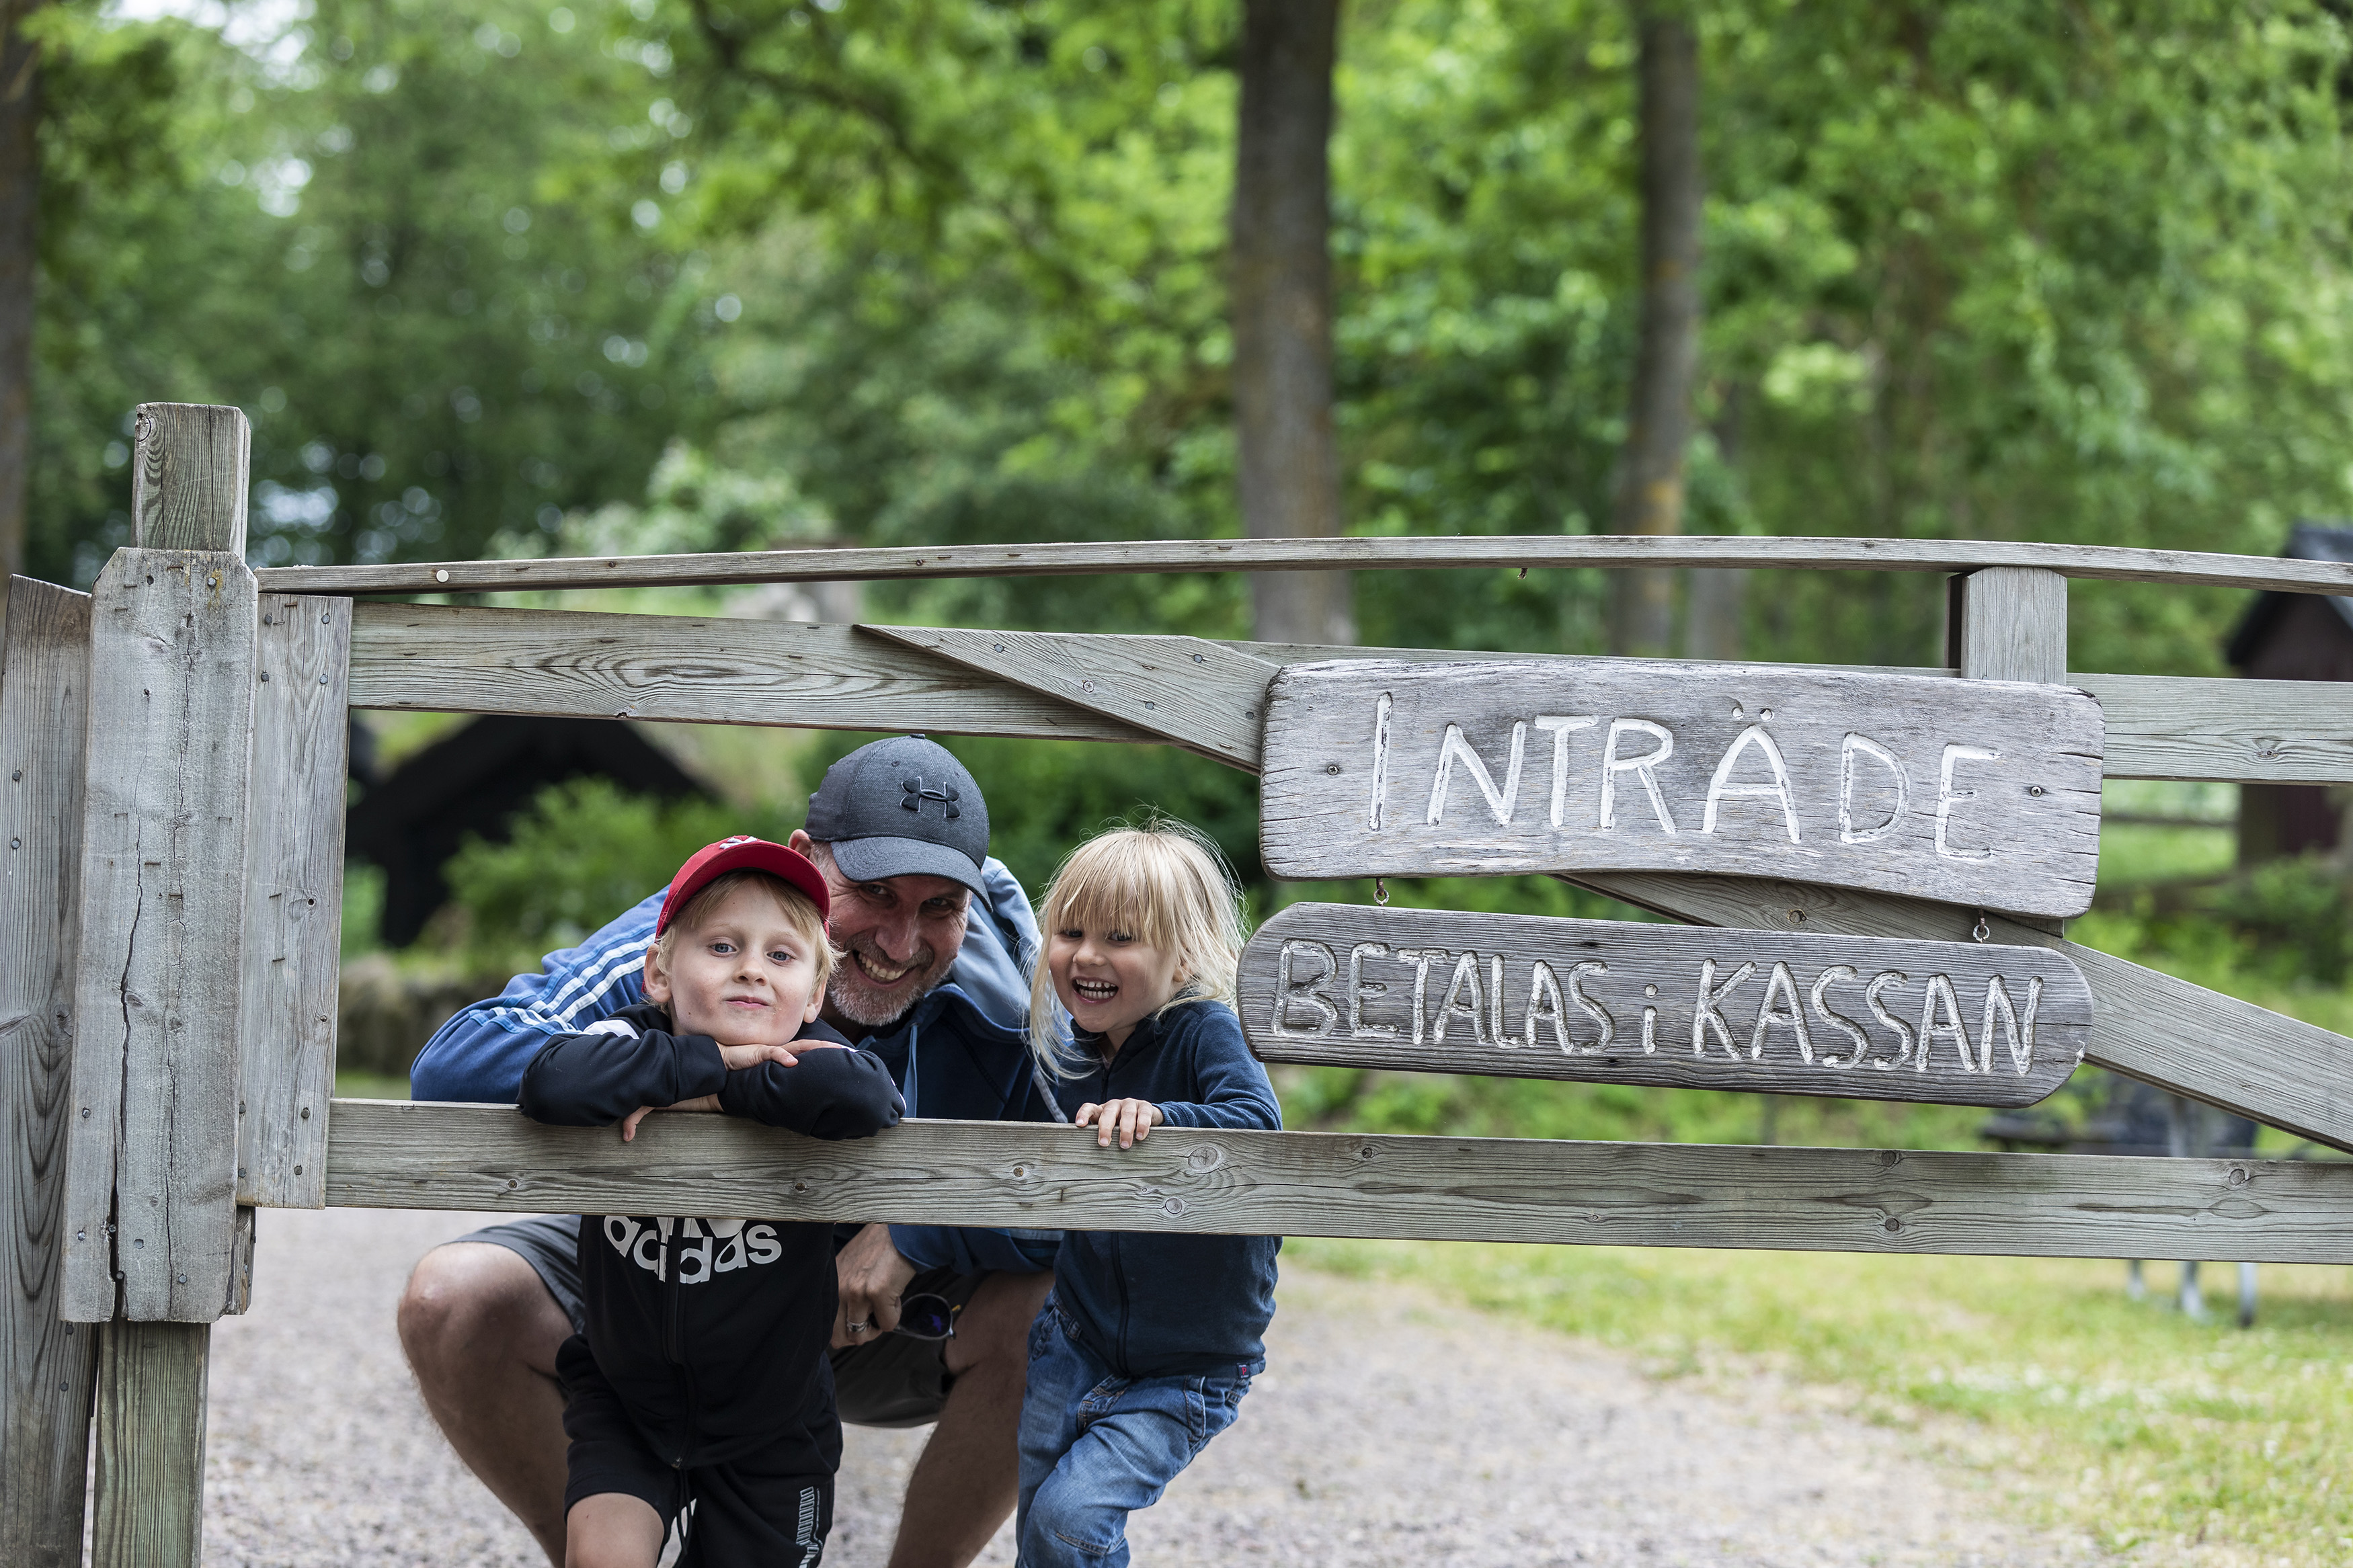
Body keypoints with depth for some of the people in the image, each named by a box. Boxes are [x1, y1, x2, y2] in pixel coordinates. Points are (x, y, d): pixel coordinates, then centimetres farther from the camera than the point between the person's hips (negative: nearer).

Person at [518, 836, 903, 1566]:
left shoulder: (805, 1055, -14)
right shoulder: (634, 1041, -14)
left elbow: (863, 1097, -40)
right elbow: (554, 1083, -37)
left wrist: (714, 1093, -32)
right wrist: (709, 1062, -33)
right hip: (624, 1396, 0)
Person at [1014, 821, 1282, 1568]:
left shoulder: (1204, 1031, -18)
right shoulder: (1073, 1059, 1)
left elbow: (1257, 1122, -34)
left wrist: (1154, 1115, -48)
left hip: (1184, 1374, -6)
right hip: (1074, 1349, 6)